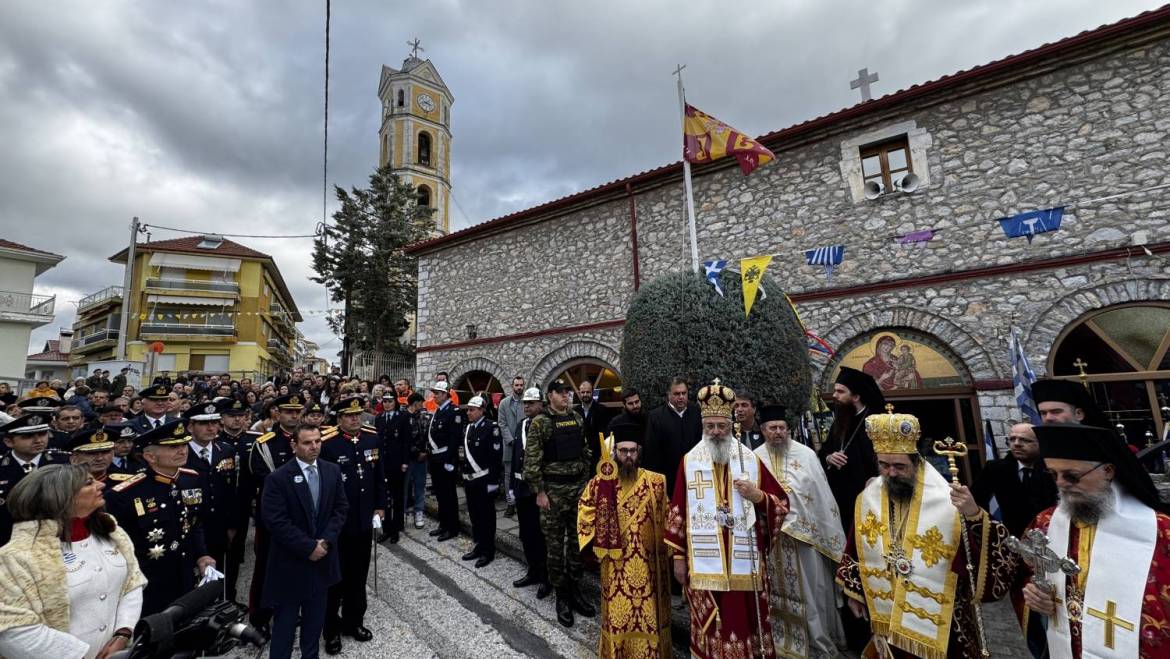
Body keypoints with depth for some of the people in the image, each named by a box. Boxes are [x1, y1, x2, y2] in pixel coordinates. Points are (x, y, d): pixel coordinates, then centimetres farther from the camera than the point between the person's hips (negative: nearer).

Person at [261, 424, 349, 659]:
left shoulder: (332, 471, -2)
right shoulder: (278, 477, -15)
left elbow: (341, 508, 1)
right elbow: (275, 521, -18)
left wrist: (326, 540, -12)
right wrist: (308, 547, -18)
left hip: (322, 556, 4)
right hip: (290, 560, -4)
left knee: (315, 618, 18)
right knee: (286, 619, 11)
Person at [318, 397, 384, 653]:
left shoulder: (372, 437, -2)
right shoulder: (327, 443, -18)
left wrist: (380, 505, 8)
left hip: (364, 520, 4)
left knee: (358, 575, 19)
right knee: (335, 577, 14)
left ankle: (354, 621, 38)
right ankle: (332, 629, 34)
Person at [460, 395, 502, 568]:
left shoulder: (491, 427, -14)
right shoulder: (467, 428, 10)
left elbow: (496, 456, -16)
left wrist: (493, 481, -18)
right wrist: (464, 477, 15)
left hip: (484, 481, -7)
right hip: (470, 480, 7)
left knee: (486, 516, 4)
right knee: (474, 515, 16)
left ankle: (488, 551, 17)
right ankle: (479, 546, 30)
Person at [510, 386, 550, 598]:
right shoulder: (520, 425, 9)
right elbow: (516, 454, 12)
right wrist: (513, 484, 13)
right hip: (522, 486, 7)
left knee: (541, 533, 3)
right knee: (526, 533, 17)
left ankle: (546, 577, 19)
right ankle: (533, 571, 33)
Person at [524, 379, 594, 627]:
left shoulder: (577, 419, 5)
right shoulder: (540, 422, -10)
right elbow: (532, 460, -12)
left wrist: (586, 481, 10)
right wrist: (539, 492, -13)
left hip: (578, 487, 5)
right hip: (553, 489, -5)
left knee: (577, 541, 14)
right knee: (555, 545, 7)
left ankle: (574, 589, 31)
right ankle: (561, 595, 23)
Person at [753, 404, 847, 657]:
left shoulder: (806, 454, -8)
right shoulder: (755, 458, -4)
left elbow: (823, 496, -3)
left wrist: (830, 534, -2)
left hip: (806, 533, -2)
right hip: (771, 536, 2)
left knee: (811, 590, 11)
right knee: (779, 591, 17)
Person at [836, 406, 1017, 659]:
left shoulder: (945, 501, -19)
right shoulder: (867, 499, -7)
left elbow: (988, 553, -25)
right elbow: (856, 553, 6)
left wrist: (974, 515, -41)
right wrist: (854, 593, 11)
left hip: (937, 621, -3)